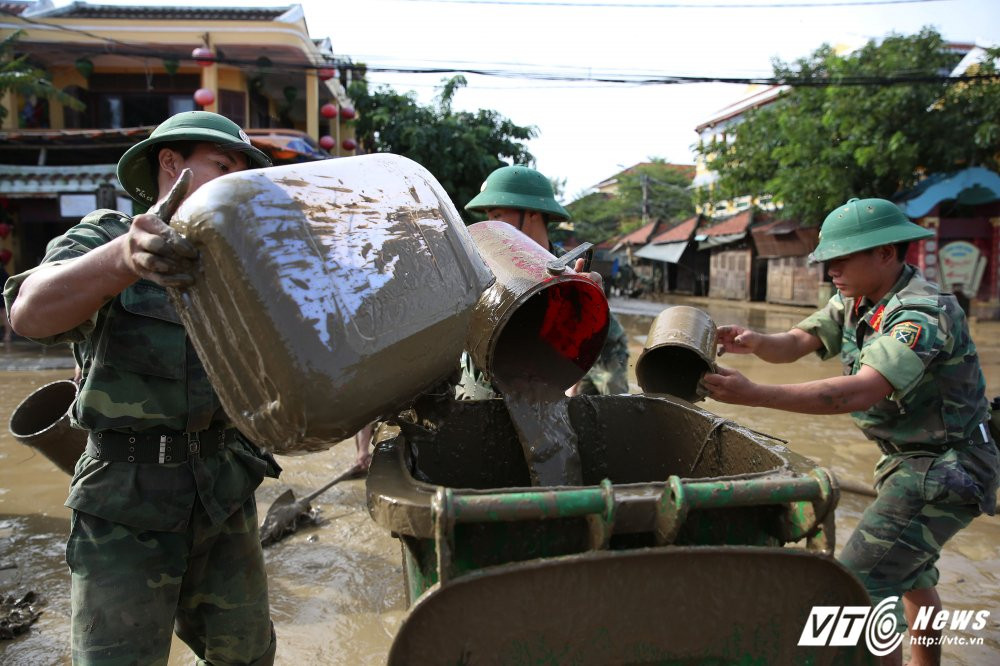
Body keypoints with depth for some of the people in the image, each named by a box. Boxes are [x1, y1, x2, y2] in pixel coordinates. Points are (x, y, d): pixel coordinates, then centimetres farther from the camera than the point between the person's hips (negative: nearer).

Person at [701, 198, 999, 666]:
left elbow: (859, 393, -39)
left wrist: (753, 395, -47)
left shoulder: (922, 313, -27)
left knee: (861, 584, -14)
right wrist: (755, 342, -29)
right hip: (910, 457, 10)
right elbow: (797, 342, -6)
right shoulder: (854, 299, 2)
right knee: (910, 569, 27)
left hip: (945, 468, -10)